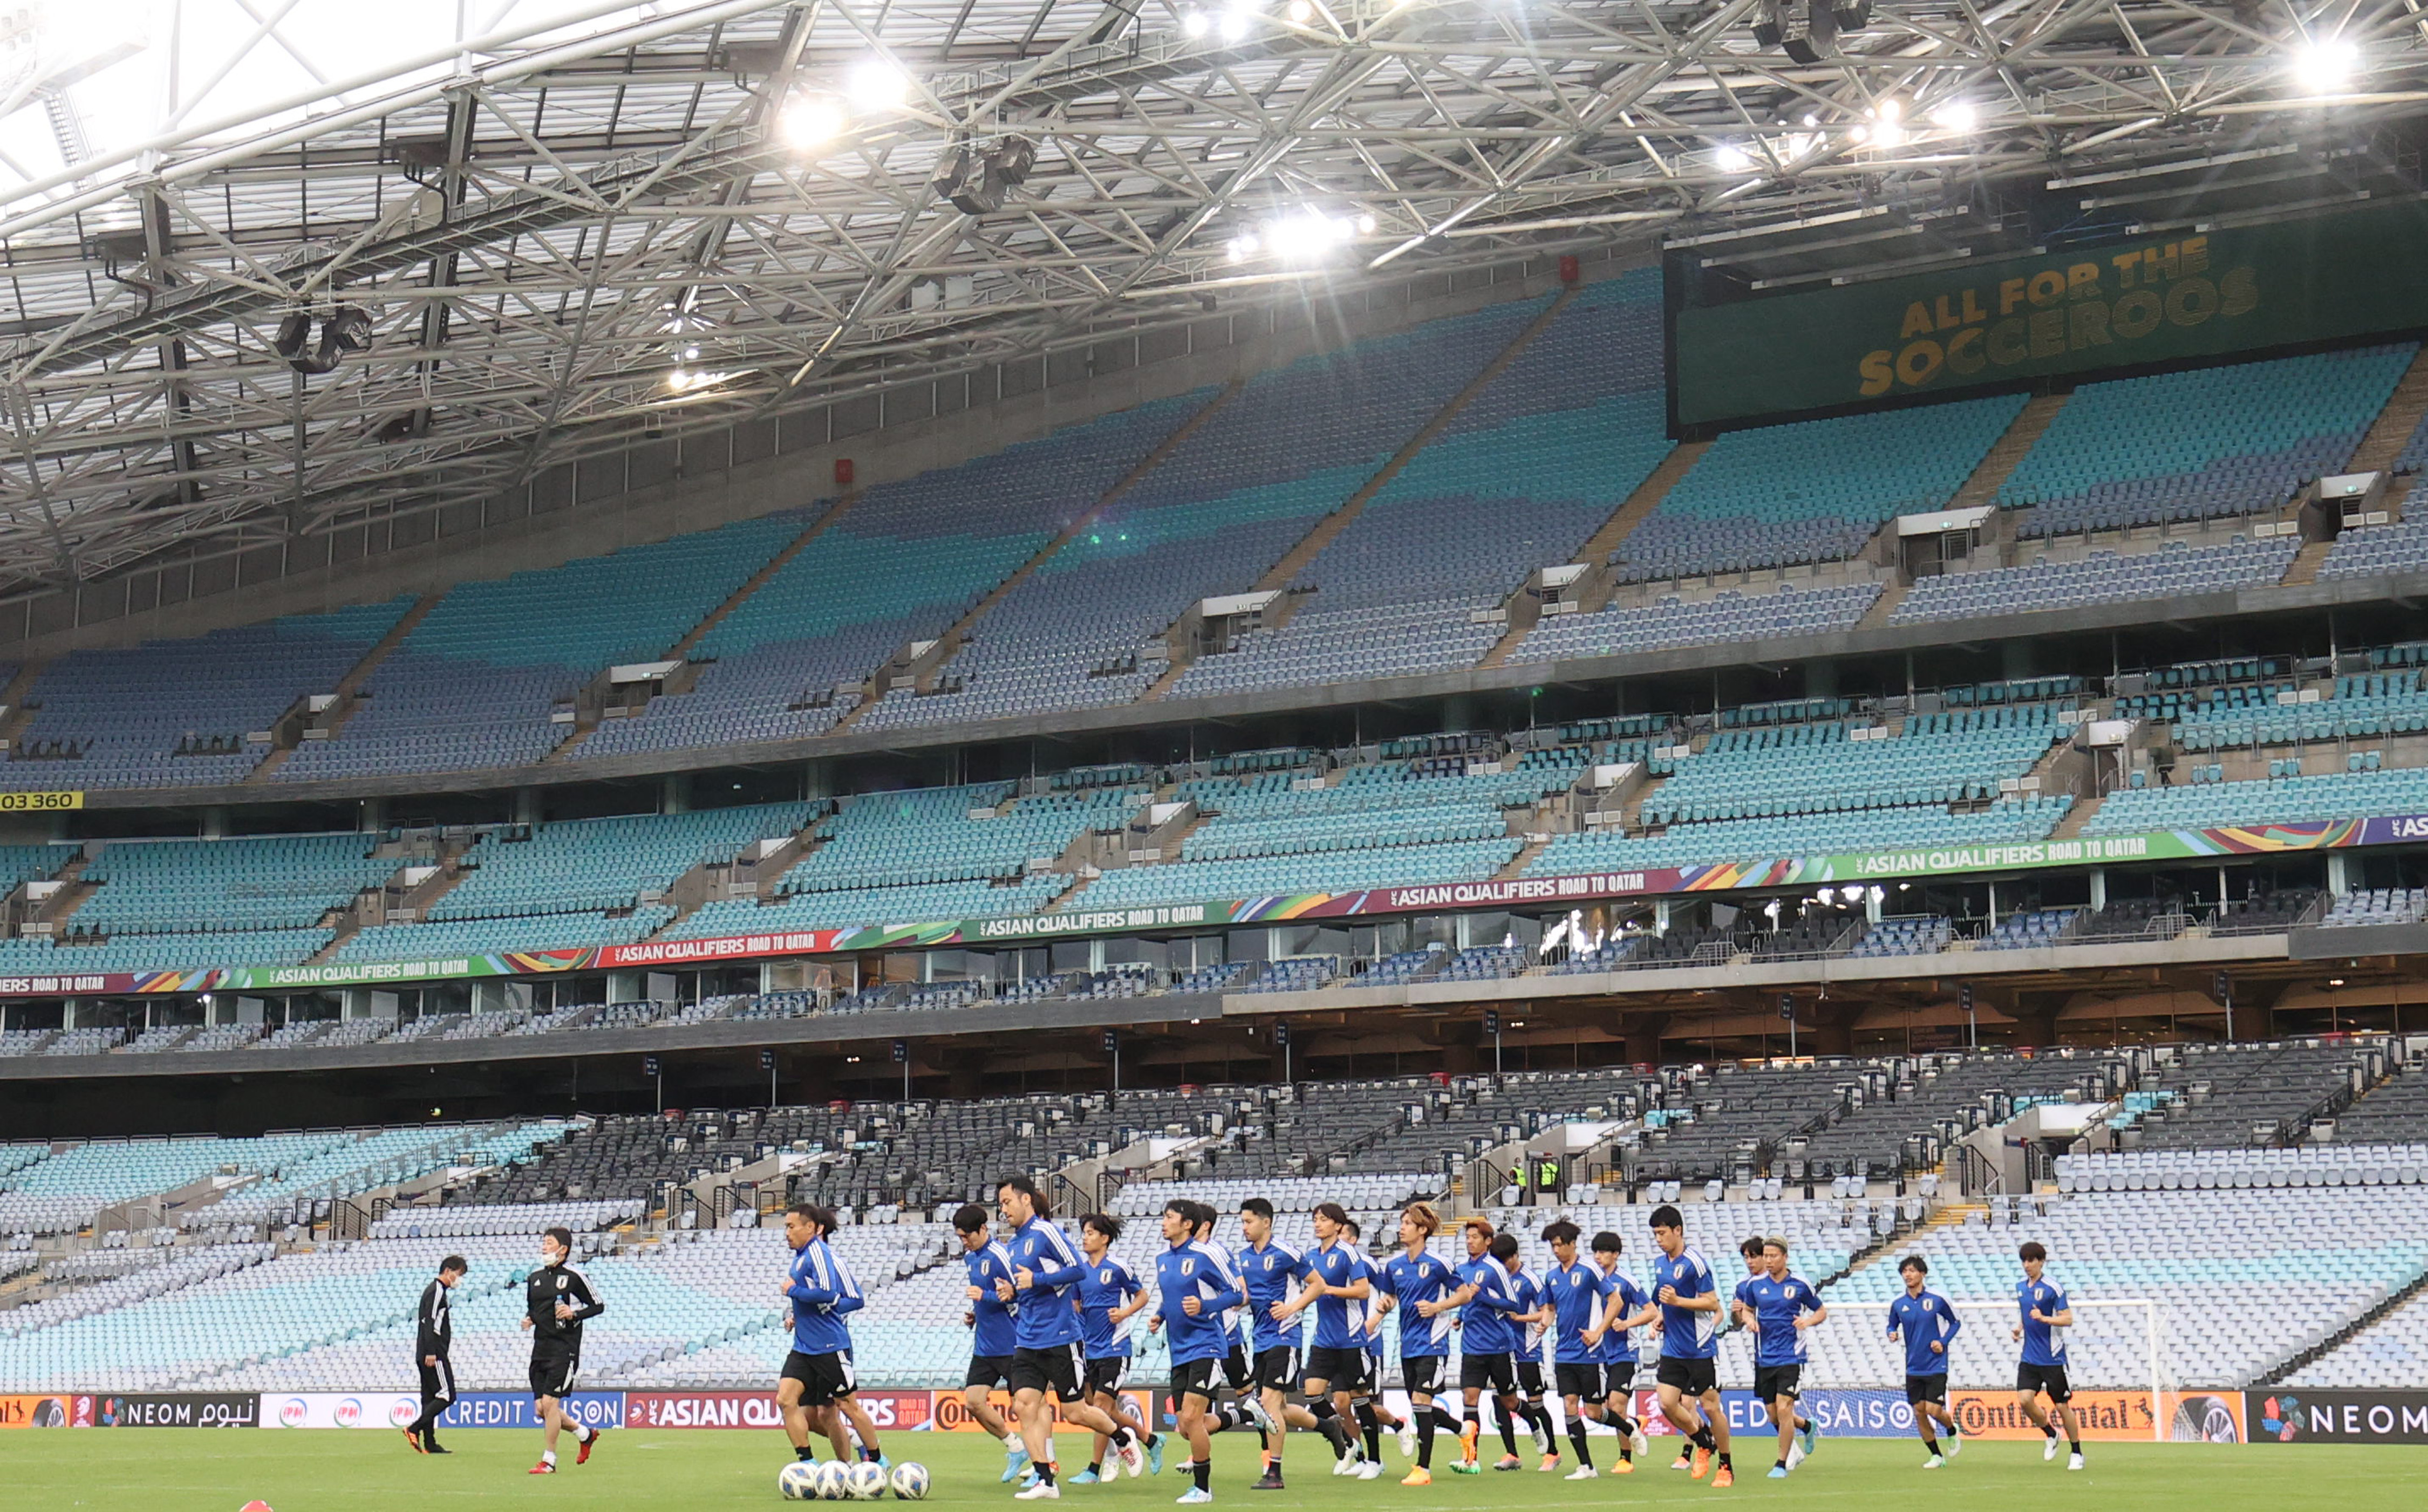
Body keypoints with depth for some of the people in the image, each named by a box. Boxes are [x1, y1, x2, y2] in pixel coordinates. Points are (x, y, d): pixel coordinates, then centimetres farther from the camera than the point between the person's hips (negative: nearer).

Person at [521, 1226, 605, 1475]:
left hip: (564, 1349, -7)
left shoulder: (573, 1277, -6)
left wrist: (574, 1314, -16)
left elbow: (598, 1306, -1)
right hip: (540, 1349, 7)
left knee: (549, 1403, -13)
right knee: (542, 1410, 7)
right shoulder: (534, 1278, 12)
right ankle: (585, 1434, 30)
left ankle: (549, 1461, -3)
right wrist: (527, 1321, 4)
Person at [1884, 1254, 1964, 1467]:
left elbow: (1956, 1322, 6)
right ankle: (1936, 1456, 16)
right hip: (1913, 1368, 4)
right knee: (1919, 1412, 2)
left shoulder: (1937, 1299, -6)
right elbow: (1892, 1326, 17)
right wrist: (1892, 1334, -7)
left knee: (1933, 1410, -12)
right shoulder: (1898, 1305, 3)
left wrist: (1943, 1342, -8)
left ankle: (1953, 1432, 22)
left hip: (1936, 1367, -4)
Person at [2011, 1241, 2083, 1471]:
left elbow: (2068, 1319, -13)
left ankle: (2076, 1454, 16)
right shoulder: (2020, 1287, 9)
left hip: (2053, 1359, -5)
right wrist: (2020, 1327, 7)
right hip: (2029, 1358, 5)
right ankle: (2050, 1435, 14)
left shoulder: (2053, 1288, -11)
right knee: (2024, 1400, -11)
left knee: (2063, 1406, 1)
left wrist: (2043, 1318, -26)